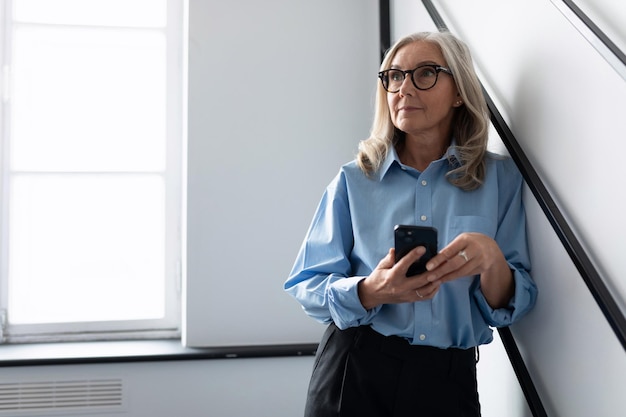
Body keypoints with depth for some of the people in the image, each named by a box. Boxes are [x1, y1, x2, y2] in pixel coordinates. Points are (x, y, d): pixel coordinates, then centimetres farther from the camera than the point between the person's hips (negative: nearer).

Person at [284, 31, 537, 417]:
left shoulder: (499, 178, 1)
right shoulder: (355, 179, 0)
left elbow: (515, 305, 0)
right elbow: (306, 286, -4)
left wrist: (493, 261, -21)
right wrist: (371, 291, -23)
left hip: (449, 381, 1)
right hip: (354, 373, 0)